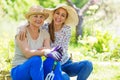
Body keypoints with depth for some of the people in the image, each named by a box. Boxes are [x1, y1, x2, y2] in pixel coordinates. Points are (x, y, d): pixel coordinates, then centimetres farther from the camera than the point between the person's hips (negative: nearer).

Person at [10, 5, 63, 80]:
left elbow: (48, 50, -9)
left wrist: (53, 52, -34)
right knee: (36, 59, -34)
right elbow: (27, 53, -24)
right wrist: (45, 52, -40)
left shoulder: (45, 33, 6)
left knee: (53, 59, -23)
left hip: (36, 70, 5)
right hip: (19, 72, -5)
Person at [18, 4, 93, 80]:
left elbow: (63, 50, -12)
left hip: (66, 63, 3)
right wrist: (23, 27, -27)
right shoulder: (46, 27, -8)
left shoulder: (67, 29, -5)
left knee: (88, 64, -24)